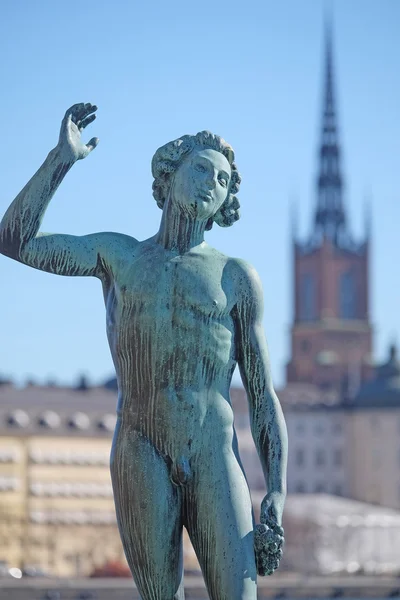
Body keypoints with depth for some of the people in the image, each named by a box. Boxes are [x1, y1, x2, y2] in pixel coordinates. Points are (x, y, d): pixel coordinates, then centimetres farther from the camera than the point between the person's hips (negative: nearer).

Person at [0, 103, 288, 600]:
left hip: (215, 465, 0)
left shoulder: (236, 278, 11)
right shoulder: (119, 255, 16)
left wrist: (277, 499, -3)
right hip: (141, 461, 0)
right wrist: (63, 156, 4)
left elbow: (264, 399, 8)